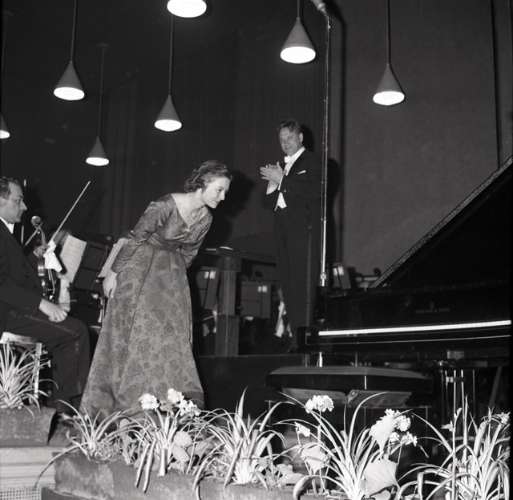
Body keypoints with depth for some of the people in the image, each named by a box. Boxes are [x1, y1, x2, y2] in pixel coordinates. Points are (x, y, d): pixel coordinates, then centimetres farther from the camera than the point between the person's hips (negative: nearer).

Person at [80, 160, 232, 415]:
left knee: (173, 334, 3)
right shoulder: (165, 206, -25)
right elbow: (134, 238, -17)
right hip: (139, 269, -6)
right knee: (135, 331, 1)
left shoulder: (205, 219, -5)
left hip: (171, 273, 6)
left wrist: (176, 277, 16)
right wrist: (113, 273, -12)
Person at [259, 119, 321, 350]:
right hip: (283, 231, 7)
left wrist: (281, 180, -11)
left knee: (303, 283, -11)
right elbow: (270, 203, 19)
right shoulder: (280, 167, 22)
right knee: (287, 283, 5)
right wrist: (272, 182, 0)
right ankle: (295, 334, 8)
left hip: (304, 229, -7)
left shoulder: (312, 162, 2)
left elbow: (311, 192, -14)